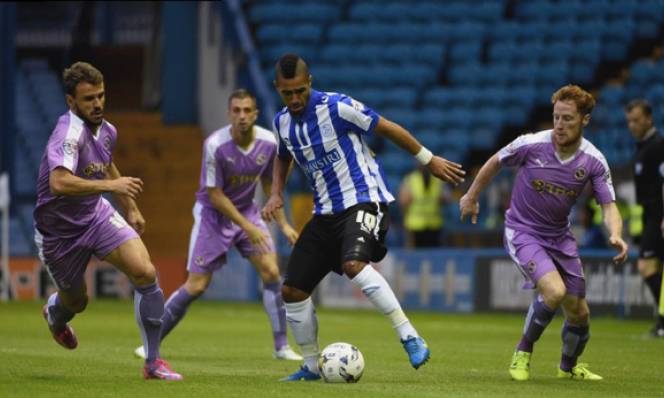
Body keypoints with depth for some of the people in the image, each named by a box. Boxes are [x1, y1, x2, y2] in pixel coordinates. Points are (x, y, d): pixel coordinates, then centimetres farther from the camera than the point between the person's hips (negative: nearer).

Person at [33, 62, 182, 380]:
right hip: (59, 231, -5)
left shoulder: (106, 131, -3)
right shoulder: (69, 133, -30)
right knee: (76, 301, 16)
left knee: (145, 273, -16)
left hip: (97, 216, 5)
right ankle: (54, 314, 58)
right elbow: (59, 183, -47)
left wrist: (130, 208, 24)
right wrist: (111, 185, -48)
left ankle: (153, 362, -7)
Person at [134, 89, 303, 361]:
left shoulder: (268, 143, -11)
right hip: (213, 214, -4)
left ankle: (281, 347, -1)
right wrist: (248, 228, -23)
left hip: (247, 211, 4)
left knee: (271, 272, -10)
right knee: (196, 286, -6)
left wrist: (283, 224, 4)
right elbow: (215, 195, -20)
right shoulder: (215, 145, -26)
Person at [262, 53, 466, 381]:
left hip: (363, 200, -7)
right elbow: (283, 157, 27)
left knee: (354, 265, -35)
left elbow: (388, 129, -6)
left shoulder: (336, 107, -15)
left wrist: (429, 160, 0)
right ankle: (310, 366, 18)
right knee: (292, 290, 1)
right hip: (325, 212, 7)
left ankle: (410, 338, -30)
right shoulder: (282, 122, 5)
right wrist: (276, 193, 9)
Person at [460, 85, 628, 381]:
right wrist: (471, 197, 13)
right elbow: (495, 163, 0)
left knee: (578, 312, 7)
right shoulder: (531, 145, -18)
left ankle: (569, 366, 38)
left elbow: (609, 206, -13)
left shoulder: (594, 162, -12)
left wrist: (615, 235, -35)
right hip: (522, 231, -4)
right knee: (554, 291, -27)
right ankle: (523, 353, -4)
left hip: (559, 236, 4)